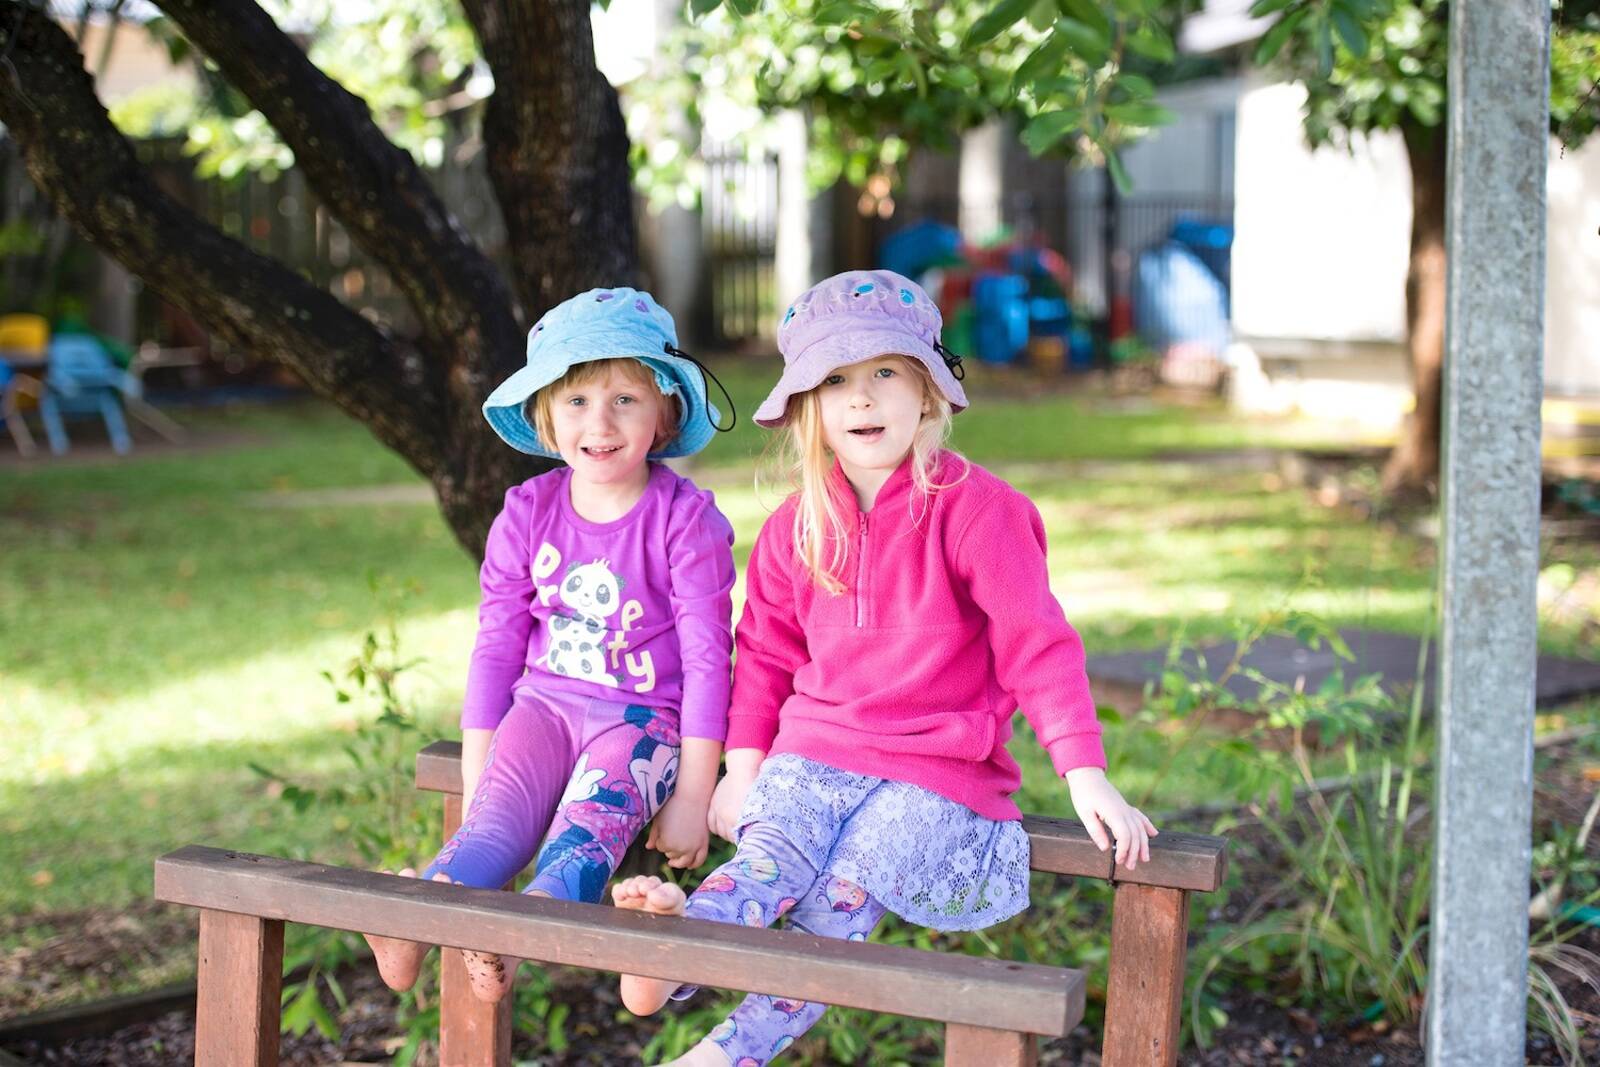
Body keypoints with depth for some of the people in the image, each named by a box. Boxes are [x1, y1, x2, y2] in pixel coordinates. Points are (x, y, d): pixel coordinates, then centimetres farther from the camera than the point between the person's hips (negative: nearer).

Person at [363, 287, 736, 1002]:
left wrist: (693, 794, -11)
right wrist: (474, 780, 4)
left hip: (643, 716, -3)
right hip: (545, 701, 3)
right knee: (498, 816, -26)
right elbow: (496, 647, 8)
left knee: (591, 817, -32)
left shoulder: (685, 520, -7)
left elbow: (707, 655, -8)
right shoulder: (528, 514, 4)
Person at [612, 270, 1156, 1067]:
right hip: (816, 751, 3)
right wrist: (743, 762, 8)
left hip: (940, 769, -3)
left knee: (848, 884, -26)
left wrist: (1086, 777, -14)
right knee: (773, 852, -26)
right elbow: (766, 651, 20)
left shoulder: (976, 509, -6)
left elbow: (1036, 644, -7)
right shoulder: (795, 528, 10)